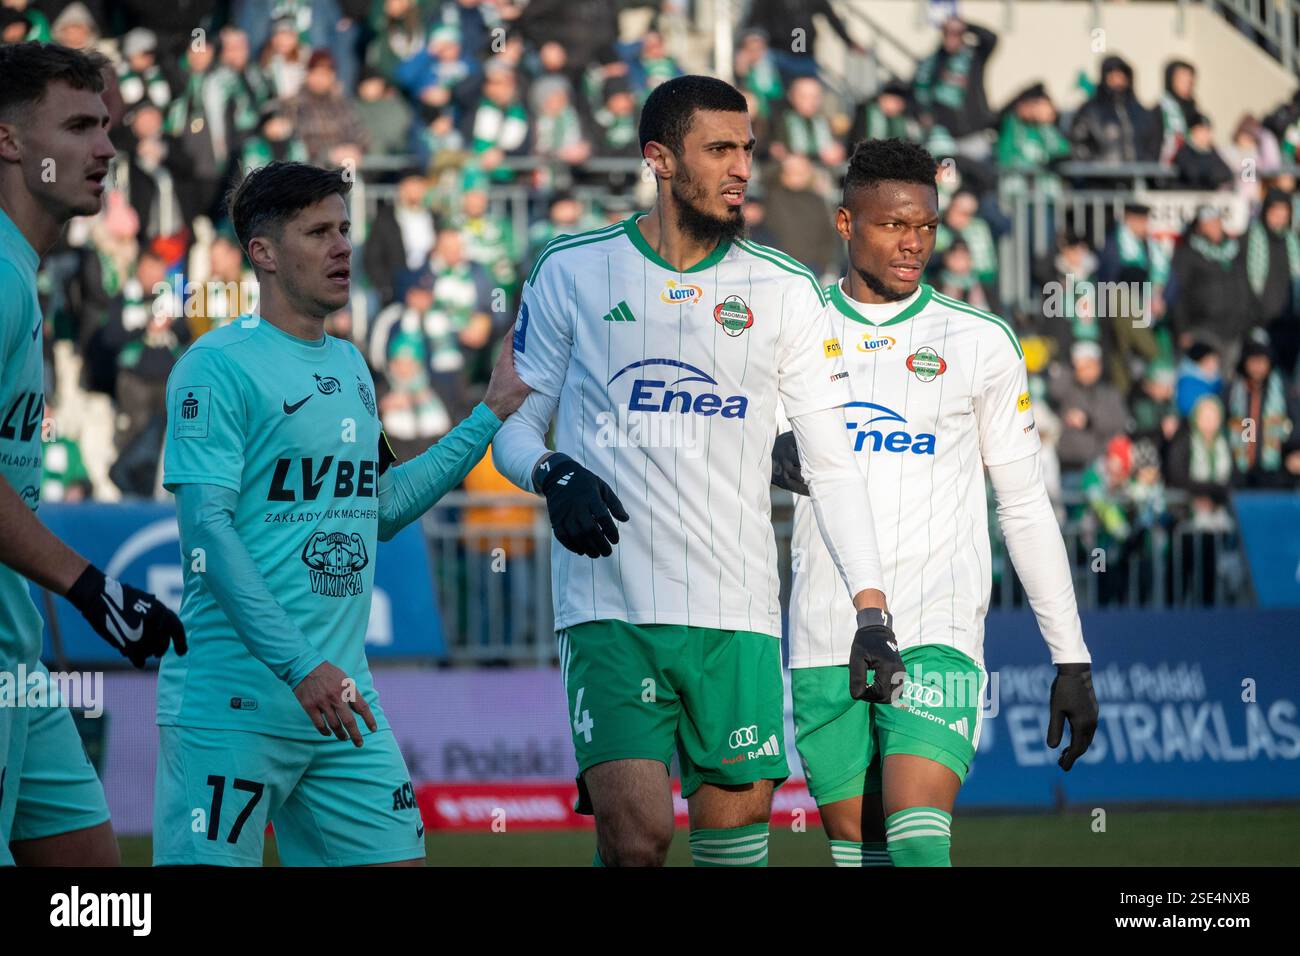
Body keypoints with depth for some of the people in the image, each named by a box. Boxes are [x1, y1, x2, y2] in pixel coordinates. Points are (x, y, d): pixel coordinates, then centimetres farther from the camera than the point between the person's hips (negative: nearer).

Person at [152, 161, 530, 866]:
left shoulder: (349, 366, 17)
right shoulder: (218, 366, -8)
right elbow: (206, 527, -15)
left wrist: (490, 417, 23)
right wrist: (299, 665, -22)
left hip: (342, 699, 7)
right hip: (232, 701, -7)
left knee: (396, 855, 2)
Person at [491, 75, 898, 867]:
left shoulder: (786, 291, 7)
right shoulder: (572, 273, 4)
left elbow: (833, 463, 8)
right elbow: (515, 422, 12)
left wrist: (872, 609, 0)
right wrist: (553, 474, -11)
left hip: (737, 615, 2)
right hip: (610, 612, -2)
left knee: (738, 838, 0)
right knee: (638, 838, -17)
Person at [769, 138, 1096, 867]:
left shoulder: (981, 343, 6)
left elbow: (1026, 505, 10)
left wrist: (1072, 657, 6)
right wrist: (771, 454, -12)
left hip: (936, 635, -2)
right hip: (826, 639, 3)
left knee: (918, 841, -19)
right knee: (856, 849, 4)